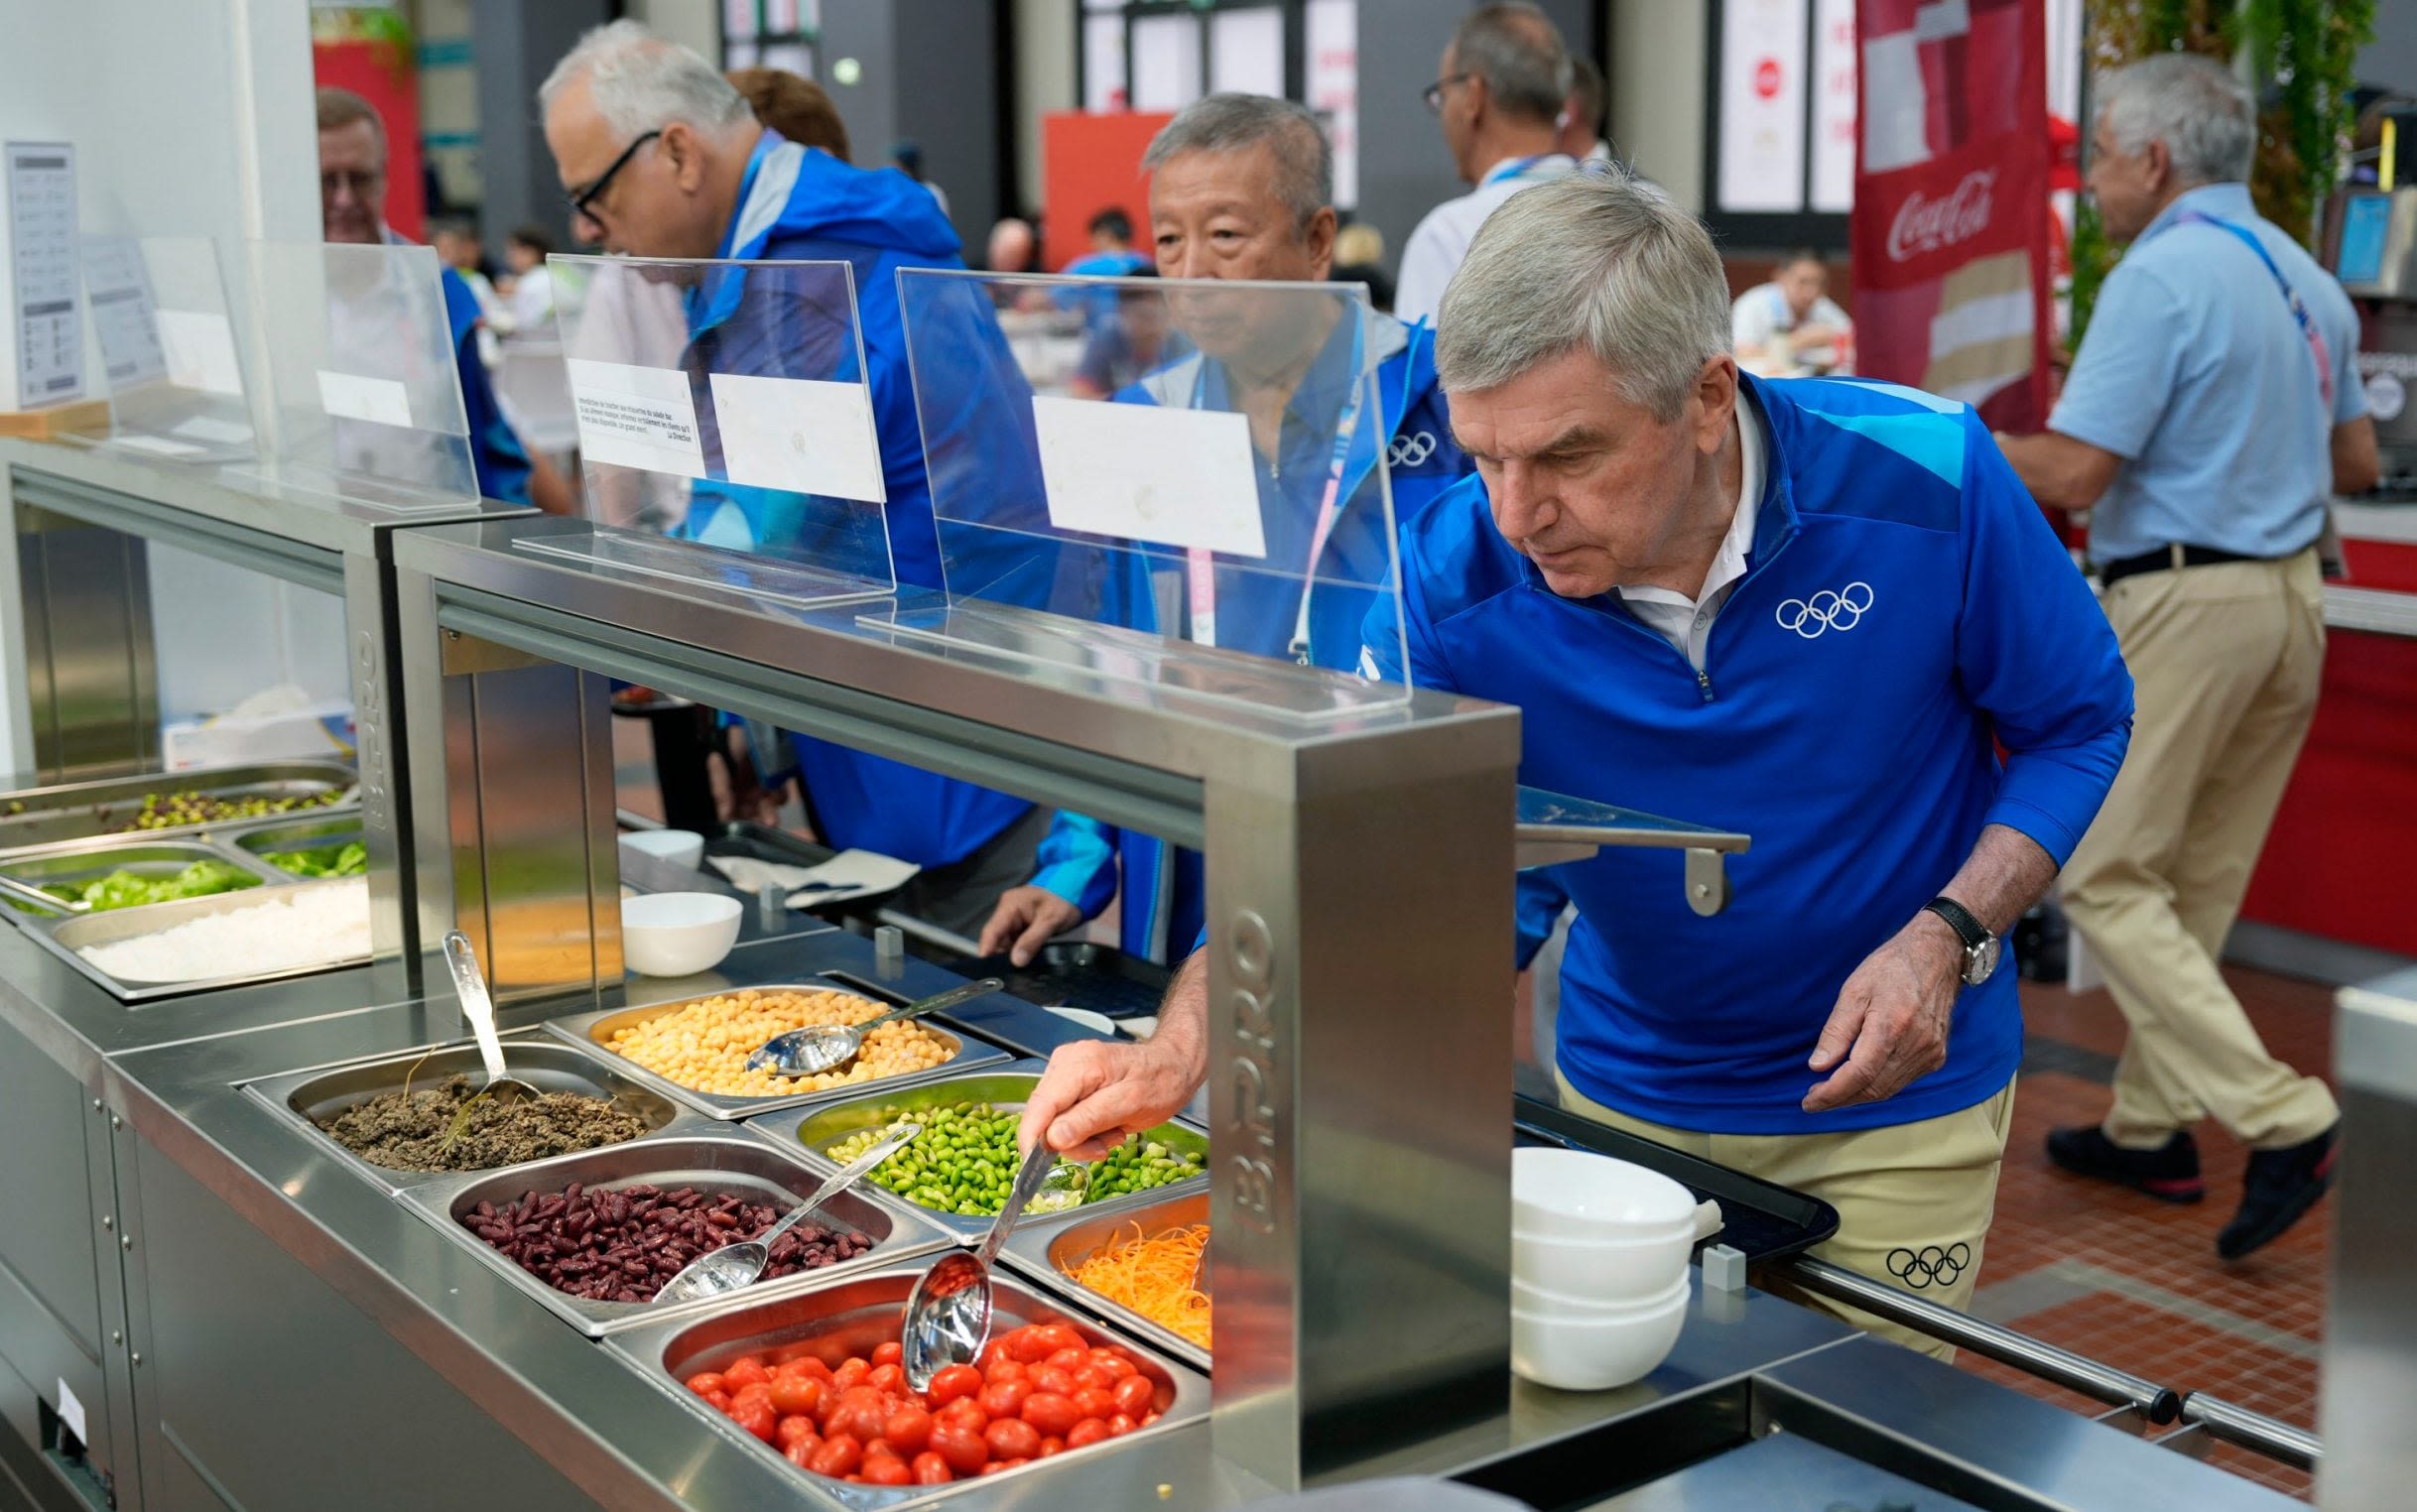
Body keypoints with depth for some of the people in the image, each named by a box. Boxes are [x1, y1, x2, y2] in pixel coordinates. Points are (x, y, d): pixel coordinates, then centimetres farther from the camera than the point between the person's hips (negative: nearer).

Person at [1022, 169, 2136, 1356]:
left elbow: (2077, 723, -8)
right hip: (1626, 1094, 2)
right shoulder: (1453, 581, -21)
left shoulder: (1925, 483, -23)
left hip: (1895, 1100, -1)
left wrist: (1949, 935, -23)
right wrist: (1176, 1051, -38)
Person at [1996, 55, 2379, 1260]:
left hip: (2185, 601, -9)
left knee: (2106, 877, -3)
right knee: (2195, 885, 15)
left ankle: (2281, 1117, -11)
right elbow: (2355, 461, 21)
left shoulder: (2159, 278, -14)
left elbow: (2074, 474, -18)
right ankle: (2151, 1127, 23)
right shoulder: (2307, 280, 13)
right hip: (2293, 598, 9)